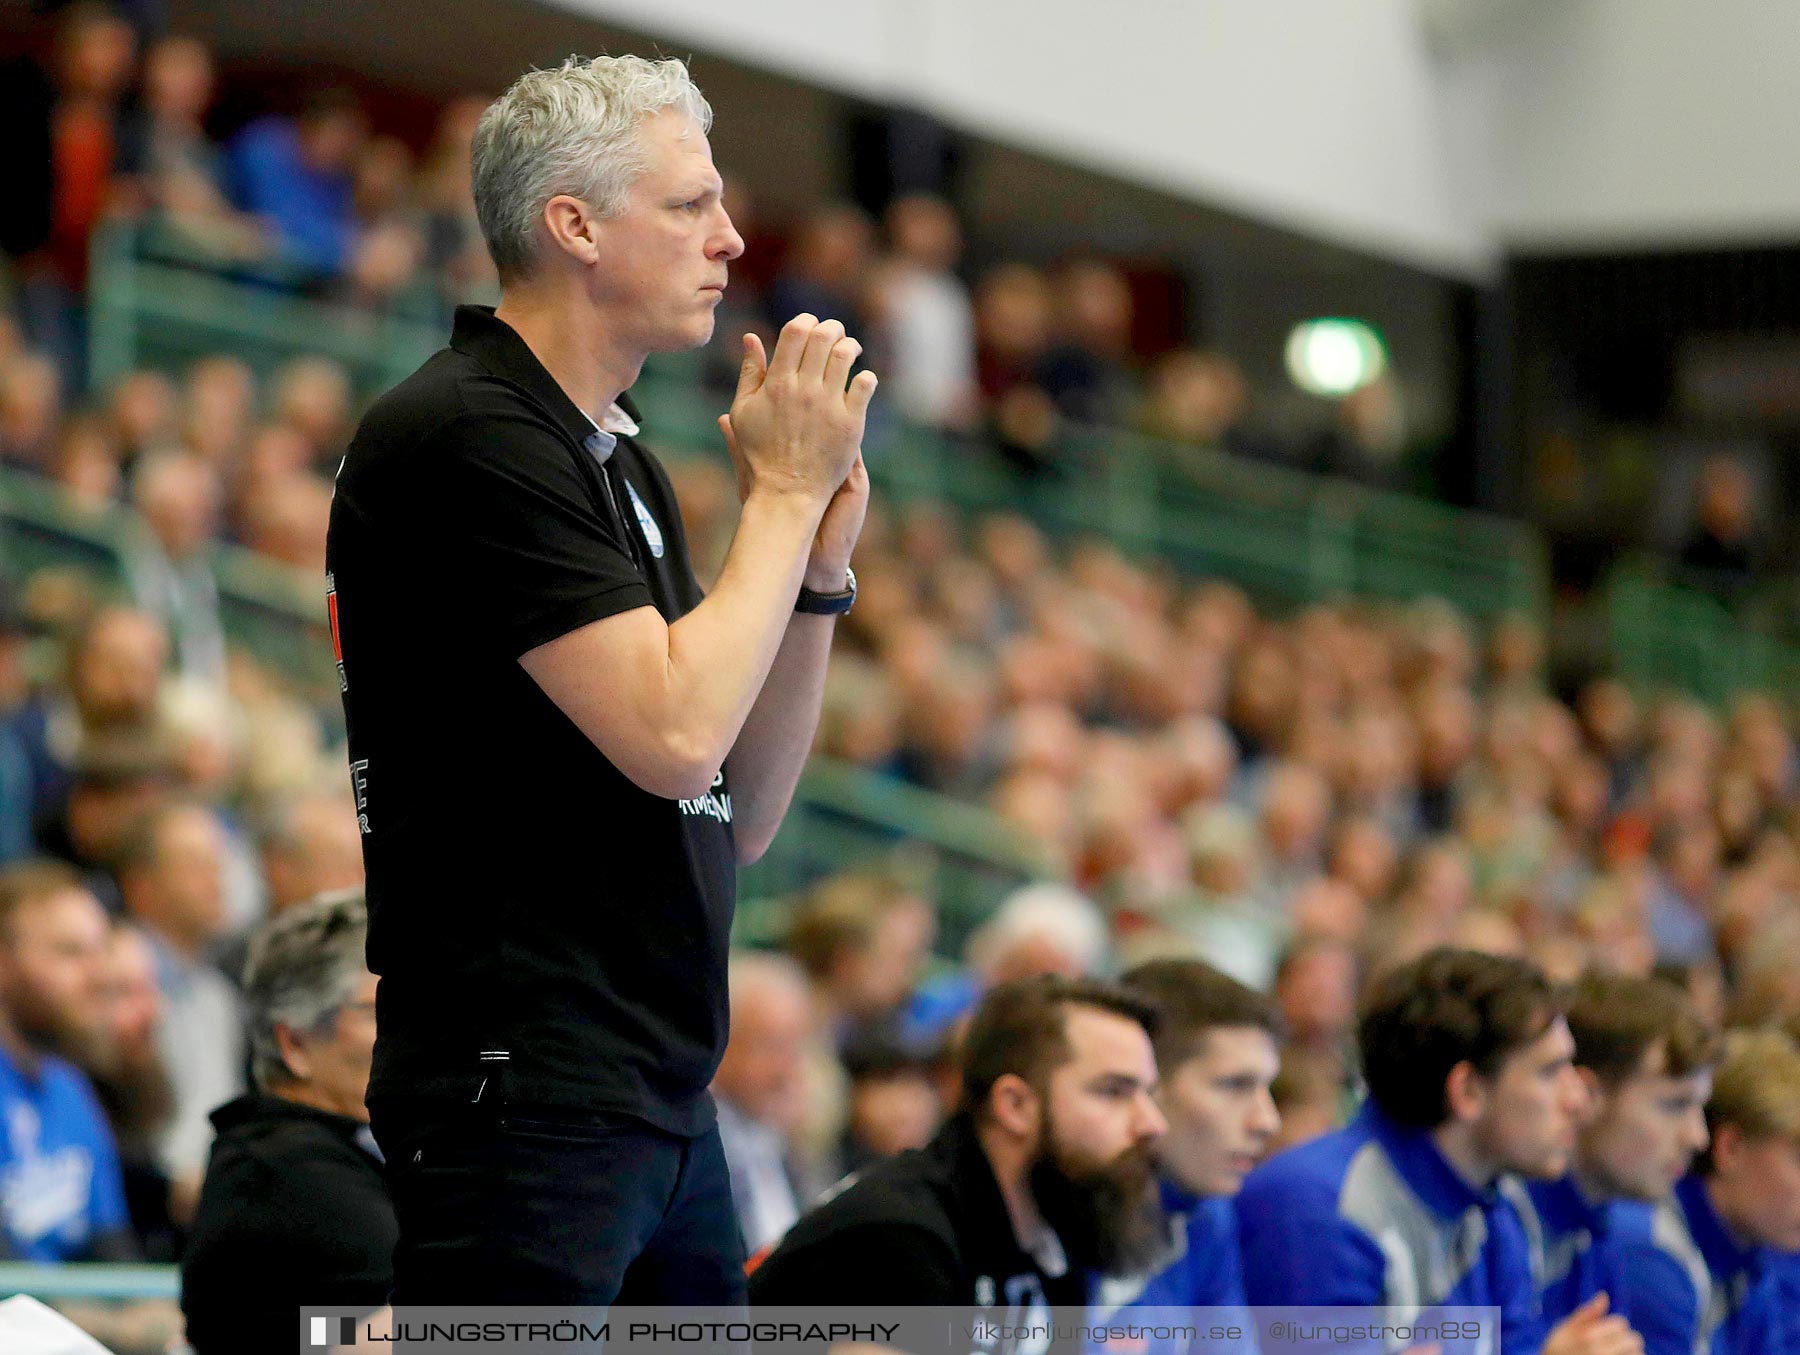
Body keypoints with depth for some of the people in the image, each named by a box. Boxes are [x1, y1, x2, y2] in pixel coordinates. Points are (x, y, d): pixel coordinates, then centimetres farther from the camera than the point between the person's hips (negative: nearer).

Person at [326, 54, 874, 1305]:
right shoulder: (461, 438, -11)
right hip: (527, 1093, -9)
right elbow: (672, 732, -20)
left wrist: (818, 563, 6)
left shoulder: (620, 460, 18)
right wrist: (788, 492, -8)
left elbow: (741, 818, 17)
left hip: (666, 1099, 10)